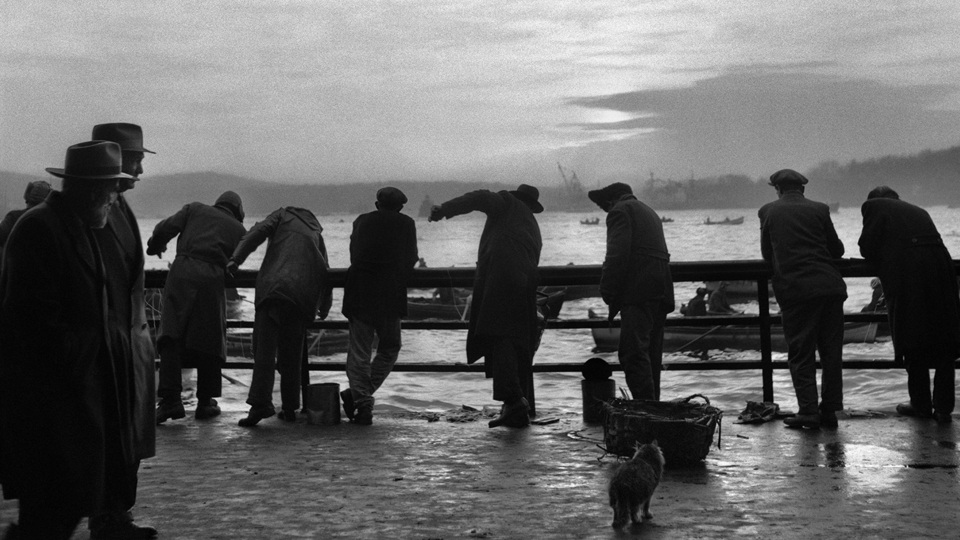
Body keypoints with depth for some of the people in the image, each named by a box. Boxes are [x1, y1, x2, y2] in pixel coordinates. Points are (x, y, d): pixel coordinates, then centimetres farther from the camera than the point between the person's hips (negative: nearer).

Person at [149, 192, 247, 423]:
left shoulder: (195, 210, 20)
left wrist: (154, 246, 27)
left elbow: (165, 228, 10)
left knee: (171, 337, -1)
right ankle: (205, 402, 16)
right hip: (212, 280, 0)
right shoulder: (239, 229, 20)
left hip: (182, 273, 0)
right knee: (209, 342, 11)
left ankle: (170, 399, -11)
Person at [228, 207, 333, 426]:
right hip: (302, 298, 4)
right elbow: (324, 270, 29)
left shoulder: (282, 215, 18)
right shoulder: (315, 232, 28)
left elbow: (258, 232, -2)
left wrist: (236, 259, -10)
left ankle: (261, 403, -21)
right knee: (291, 354, 12)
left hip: (274, 287, -4)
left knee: (264, 350, -9)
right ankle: (290, 408, 13)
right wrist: (324, 307, 40)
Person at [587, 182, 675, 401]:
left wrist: (607, 292, -9)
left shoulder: (620, 211, 0)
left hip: (638, 291, -10)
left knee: (633, 352, -16)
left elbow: (617, 254, -12)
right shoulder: (649, 213, 29)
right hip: (661, 291, 10)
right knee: (651, 353, 13)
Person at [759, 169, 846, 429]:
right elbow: (837, 249, 11)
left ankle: (808, 410, -2)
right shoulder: (818, 209, 6)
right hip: (830, 287, 2)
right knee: (831, 350, 9)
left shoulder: (768, 211, 5)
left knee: (801, 352, 3)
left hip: (795, 289, -2)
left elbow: (767, 254, 12)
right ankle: (830, 409, 10)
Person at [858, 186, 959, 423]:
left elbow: (868, 247, 5)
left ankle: (921, 404, 15)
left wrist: (882, 261, 26)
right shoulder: (917, 210, 28)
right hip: (940, 265, 5)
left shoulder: (873, 206, 12)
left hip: (907, 273, -5)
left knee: (913, 344, 8)